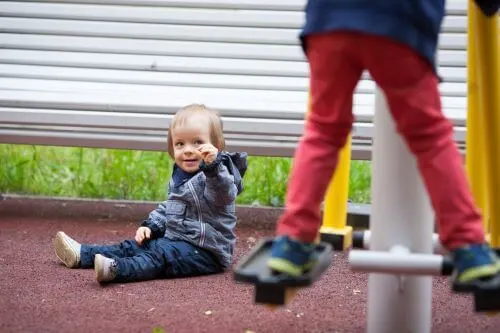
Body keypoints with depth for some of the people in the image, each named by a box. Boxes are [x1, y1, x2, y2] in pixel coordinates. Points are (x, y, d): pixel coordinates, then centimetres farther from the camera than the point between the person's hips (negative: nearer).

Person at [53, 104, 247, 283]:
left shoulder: (216, 175, -15)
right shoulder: (179, 177, 15)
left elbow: (224, 193, -38)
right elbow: (167, 208, 27)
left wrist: (213, 165, -54)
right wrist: (150, 225, 11)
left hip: (205, 251, -10)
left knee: (162, 254, -30)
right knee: (134, 246, 10)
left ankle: (116, 269, -51)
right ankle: (82, 255, 13)